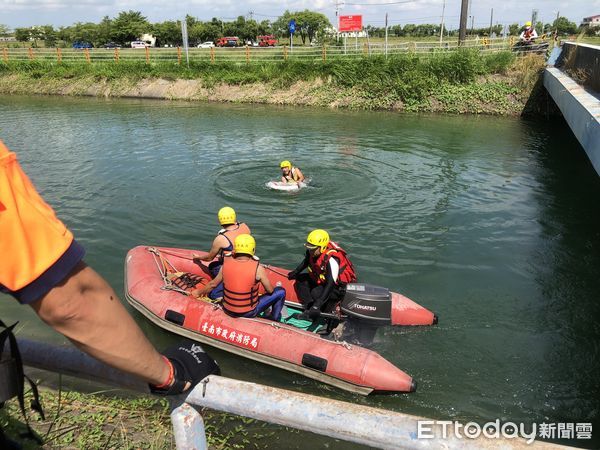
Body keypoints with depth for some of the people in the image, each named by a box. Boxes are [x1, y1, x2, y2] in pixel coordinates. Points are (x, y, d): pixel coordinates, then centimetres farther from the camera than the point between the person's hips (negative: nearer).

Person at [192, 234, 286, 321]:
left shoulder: (226, 264, -9)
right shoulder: (258, 268, -20)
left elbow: (212, 284, 5)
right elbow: (270, 291, -7)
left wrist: (199, 292, 25)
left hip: (228, 311, 4)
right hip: (249, 313, -4)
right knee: (280, 291, 9)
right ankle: (274, 319, 22)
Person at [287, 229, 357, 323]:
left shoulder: (331, 259, -35)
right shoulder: (312, 251, -11)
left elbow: (330, 284, -37)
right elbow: (306, 261, 16)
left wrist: (317, 305, -41)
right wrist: (296, 272, 21)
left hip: (340, 287, -9)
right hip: (322, 280, 9)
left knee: (317, 293, -31)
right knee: (300, 279, -3)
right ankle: (309, 308, -9)